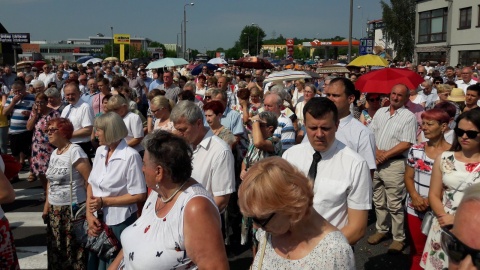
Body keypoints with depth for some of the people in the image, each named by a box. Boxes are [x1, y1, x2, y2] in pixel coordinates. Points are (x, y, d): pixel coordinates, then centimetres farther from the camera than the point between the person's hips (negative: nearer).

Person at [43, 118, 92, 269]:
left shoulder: (75, 151, -13)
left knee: (74, 249, 0)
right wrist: (46, 206, 16)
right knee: (56, 248, 14)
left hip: (74, 210, -8)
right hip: (55, 210, 8)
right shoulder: (54, 153, 11)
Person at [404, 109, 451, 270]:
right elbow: (408, 177, 5)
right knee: (417, 249, 17)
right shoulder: (415, 150, 1)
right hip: (414, 209, 3)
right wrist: (415, 196, -13)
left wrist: (430, 200, -18)